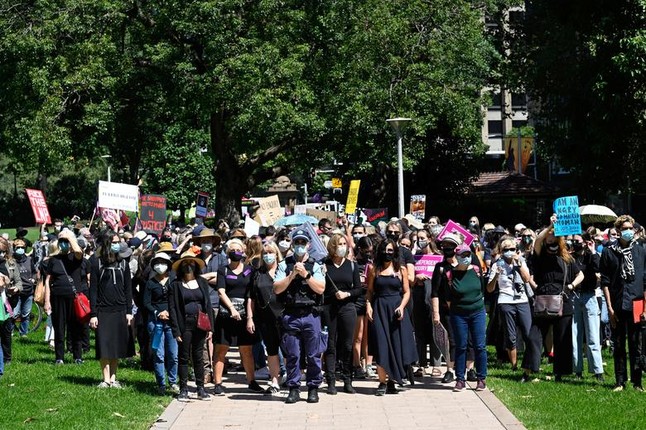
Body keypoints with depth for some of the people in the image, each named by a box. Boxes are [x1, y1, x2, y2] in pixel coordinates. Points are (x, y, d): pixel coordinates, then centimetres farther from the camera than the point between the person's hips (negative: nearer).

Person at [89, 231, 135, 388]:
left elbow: (128, 289, 9)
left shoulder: (123, 263, 8)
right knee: (104, 347, -1)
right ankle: (106, 379, 6)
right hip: (103, 311, -3)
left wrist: (129, 311, 2)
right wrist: (93, 314, -7)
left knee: (117, 347, 6)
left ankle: (113, 378, 14)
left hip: (120, 311, 3)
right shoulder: (97, 264, -1)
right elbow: (93, 290, -2)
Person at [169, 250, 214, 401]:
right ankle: (183, 390, 8)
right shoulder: (175, 285, 0)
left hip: (200, 325, 3)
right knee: (184, 357, 3)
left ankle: (201, 389, 14)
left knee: (199, 357, 8)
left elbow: (207, 304, 10)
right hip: (185, 325, -3)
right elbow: (172, 309, -3)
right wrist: (176, 331, -10)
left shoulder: (202, 282, 10)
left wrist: (210, 326, 3)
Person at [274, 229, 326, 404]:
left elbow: (320, 289, -4)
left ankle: (313, 388, 12)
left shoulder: (315, 266, 8)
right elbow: (277, 289, -1)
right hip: (290, 316, 0)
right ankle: (293, 389, 10)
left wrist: (306, 274, -12)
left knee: (313, 355, 3)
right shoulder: (285, 265, 9)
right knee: (292, 355, 3)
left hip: (311, 315, 0)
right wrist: (292, 274, -10)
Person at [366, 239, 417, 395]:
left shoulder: (401, 270, 6)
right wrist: (368, 305, -7)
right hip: (379, 310, 0)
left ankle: (392, 382, 9)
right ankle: (382, 383, 0)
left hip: (396, 310, 0)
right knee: (381, 347, -5)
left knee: (396, 345, 0)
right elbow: (370, 291, 9)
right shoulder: (374, 270, 7)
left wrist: (401, 306, -10)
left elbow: (406, 292, 5)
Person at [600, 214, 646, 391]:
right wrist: (609, 307, -5)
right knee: (619, 345, 5)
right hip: (617, 307, 0)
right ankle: (620, 381, 12)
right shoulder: (608, 252, 3)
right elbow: (605, 282, 1)